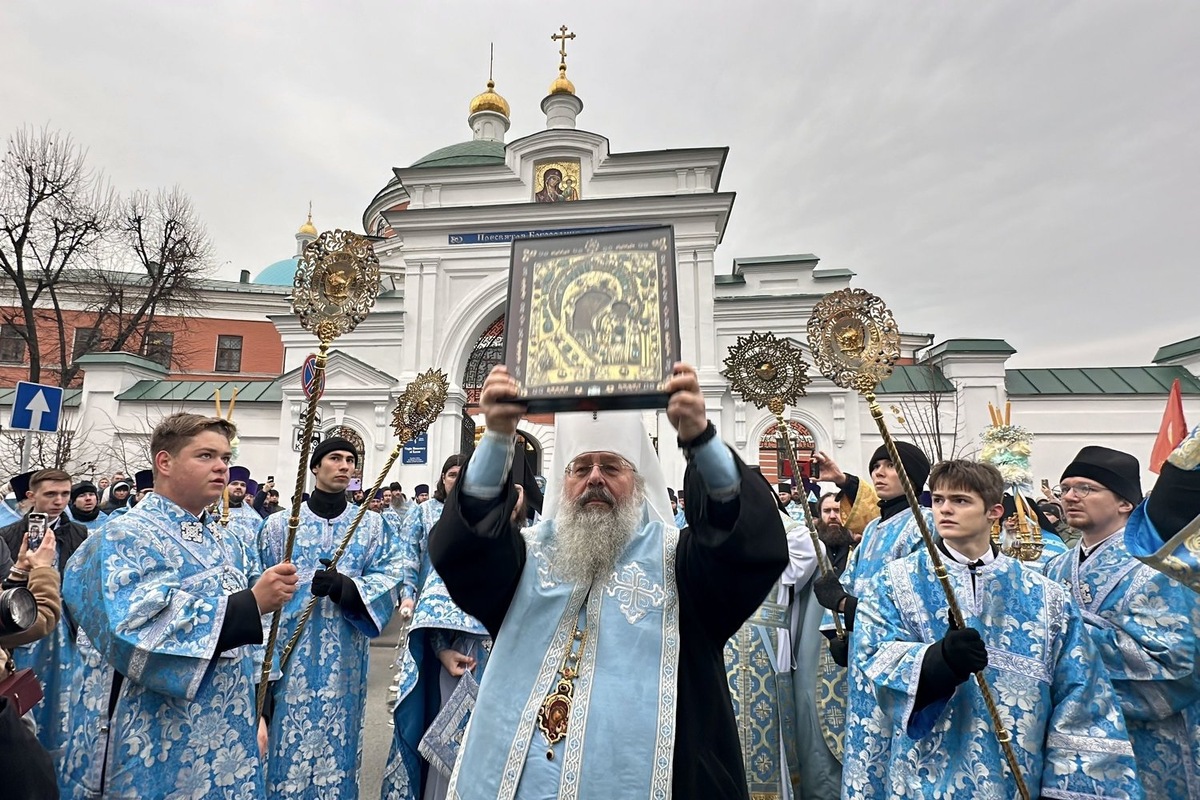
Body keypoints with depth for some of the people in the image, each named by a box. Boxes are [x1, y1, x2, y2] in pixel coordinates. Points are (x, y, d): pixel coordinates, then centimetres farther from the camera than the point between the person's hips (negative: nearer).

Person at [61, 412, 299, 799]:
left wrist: (254, 712, 12)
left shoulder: (224, 540, 7)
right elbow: (139, 636, -26)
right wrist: (252, 603, -31)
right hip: (154, 746, -7)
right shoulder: (127, 537, -14)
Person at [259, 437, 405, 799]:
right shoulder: (280, 523, 1)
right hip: (289, 652, -1)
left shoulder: (373, 525, 4)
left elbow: (388, 579, -4)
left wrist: (343, 587, -23)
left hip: (344, 658, 1)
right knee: (288, 740, 6)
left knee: (336, 739, 11)